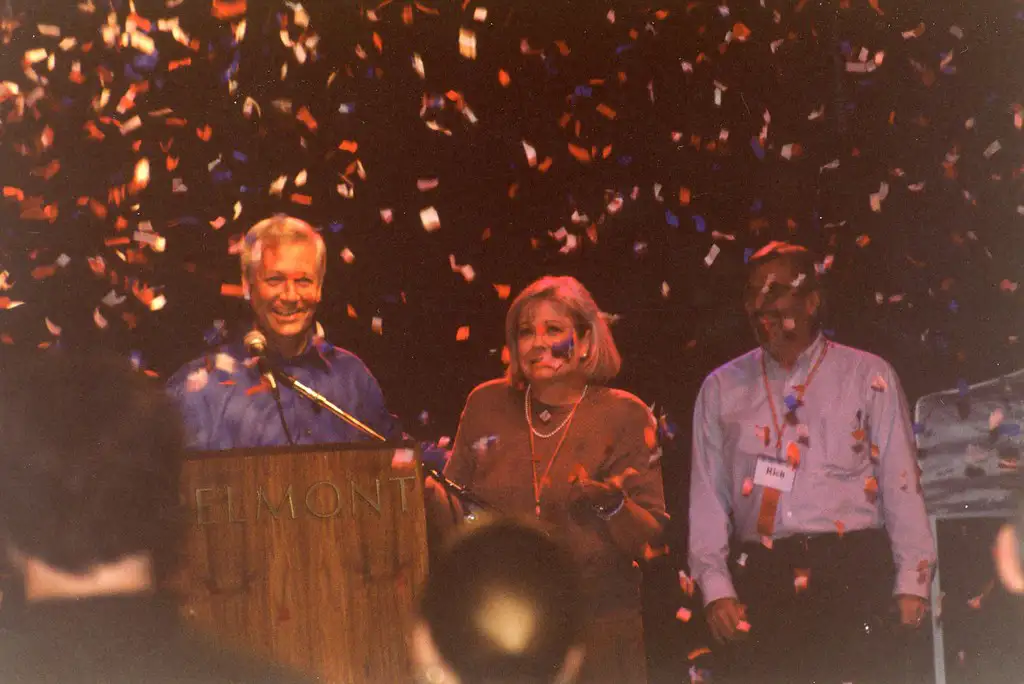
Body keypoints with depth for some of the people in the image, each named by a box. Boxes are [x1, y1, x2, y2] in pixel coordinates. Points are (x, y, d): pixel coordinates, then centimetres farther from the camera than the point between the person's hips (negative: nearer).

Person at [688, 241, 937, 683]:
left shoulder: (868, 377, 4)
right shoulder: (721, 388, 10)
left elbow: (901, 484, 2)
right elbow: (708, 496, 8)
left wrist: (912, 582, -4)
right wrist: (715, 588, -1)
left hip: (852, 578, -2)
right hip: (758, 580, 2)